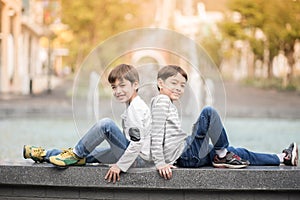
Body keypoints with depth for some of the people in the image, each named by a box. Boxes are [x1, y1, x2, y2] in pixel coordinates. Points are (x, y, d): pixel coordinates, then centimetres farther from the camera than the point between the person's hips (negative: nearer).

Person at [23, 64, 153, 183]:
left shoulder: (136, 108, -16)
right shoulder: (134, 106, 17)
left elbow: (137, 142, -25)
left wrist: (120, 165, -22)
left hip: (139, 159, -10)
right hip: (131, 154, 10)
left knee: (106, 124, -23)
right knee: (89, 154, 11)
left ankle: (76, 154, -9)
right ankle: (45, 155, 18)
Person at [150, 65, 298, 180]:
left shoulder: (168, 104, 21)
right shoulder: (162, 100, -9)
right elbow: (156, 134, -18)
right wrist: (160, 163, -24)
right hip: (186, 155, -10)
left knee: (237, 153, 12)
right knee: (209, 112, -18)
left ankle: (282, 158, 19)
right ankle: (222, 155, -10)